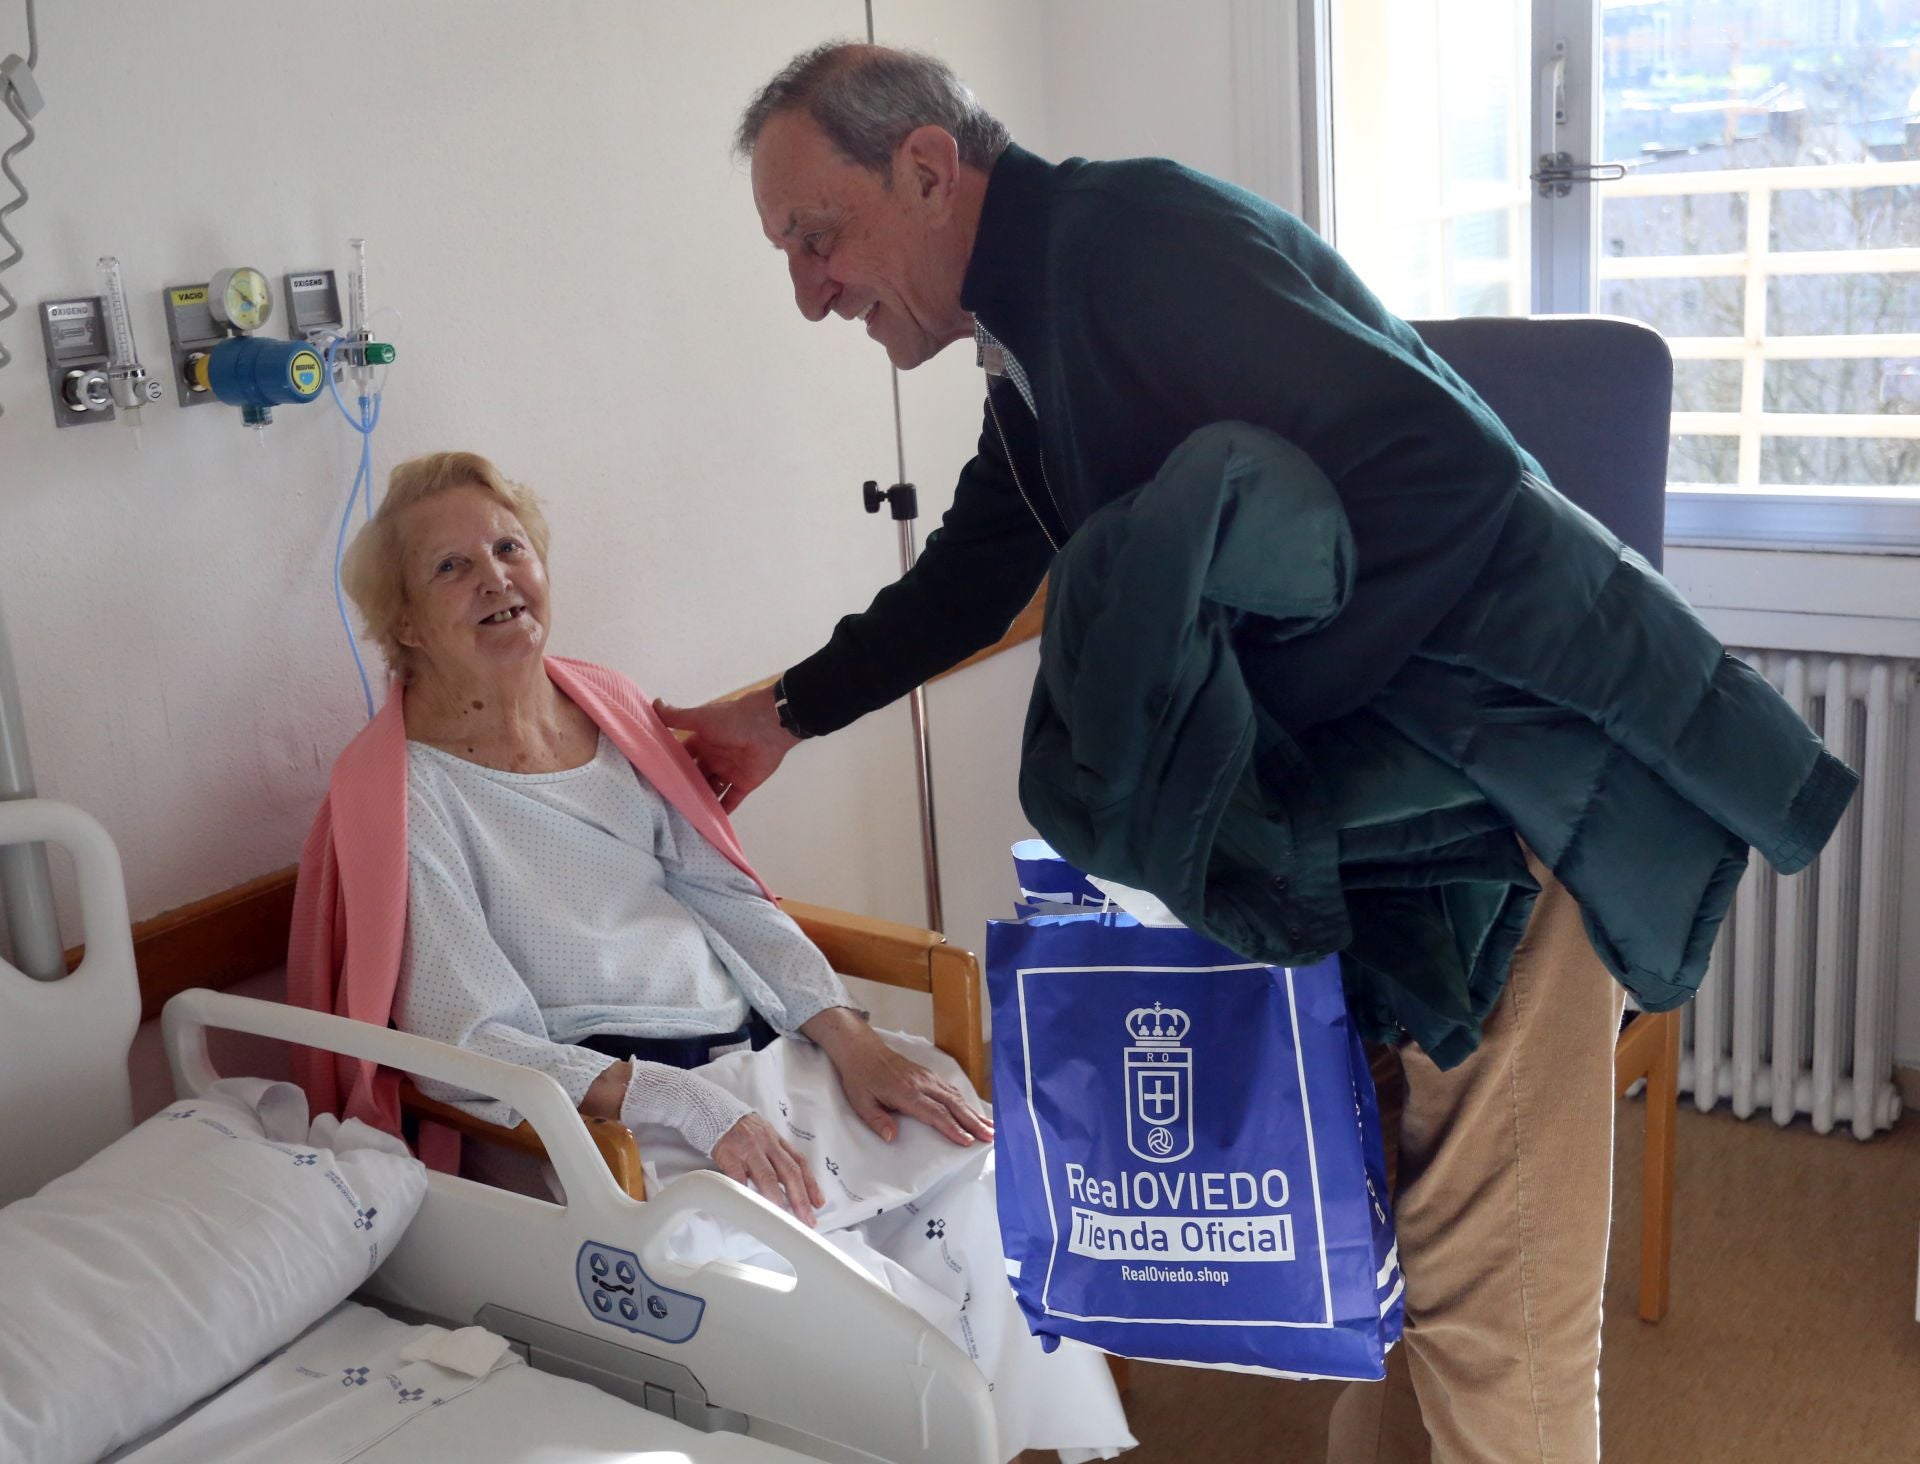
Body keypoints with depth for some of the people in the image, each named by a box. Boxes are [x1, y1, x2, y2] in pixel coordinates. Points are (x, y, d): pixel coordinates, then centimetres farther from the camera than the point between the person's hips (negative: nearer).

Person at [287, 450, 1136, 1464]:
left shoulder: (609, 708, 11)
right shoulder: (402, 794, -7)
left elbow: (726, 897, 11)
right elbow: (470, 1043, -14)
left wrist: (849, 1037, -4)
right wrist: (684, 1107, -24)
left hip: (751, 1051, 6)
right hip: (590, 1115, -6)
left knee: (975, 1156, -11)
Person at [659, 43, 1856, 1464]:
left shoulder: (1136, 231, -17)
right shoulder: (1032, 341, 13)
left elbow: (1451, 471, -25)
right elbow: (972, 573, 28)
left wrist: (1227, 707, -23)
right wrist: (787, 714, 32)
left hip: (1521, 758, -10)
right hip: (1389, 807, 10)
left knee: (1487, 1274, -2)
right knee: (1368, 1214, 19)